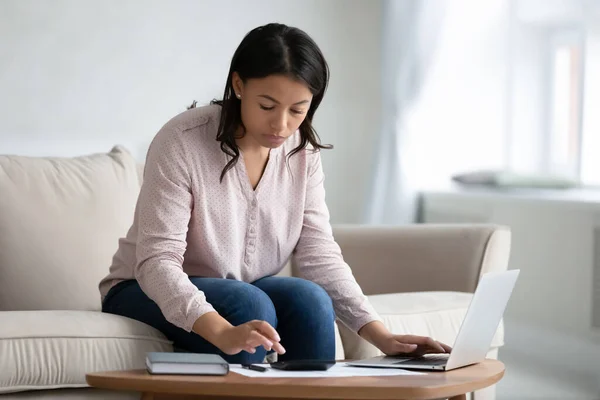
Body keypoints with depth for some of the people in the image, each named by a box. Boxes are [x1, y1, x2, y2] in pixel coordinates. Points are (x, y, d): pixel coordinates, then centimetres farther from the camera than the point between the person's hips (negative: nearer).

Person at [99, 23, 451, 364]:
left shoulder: (303, 152, -5)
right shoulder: (181, 142, -21)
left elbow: (320, 256, -8)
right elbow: (156, 261, -28)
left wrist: (381, 336, -22)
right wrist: (223, 333, -45)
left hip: (244, 293, 4)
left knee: (310, 299, -26)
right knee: (249, 304, -33)